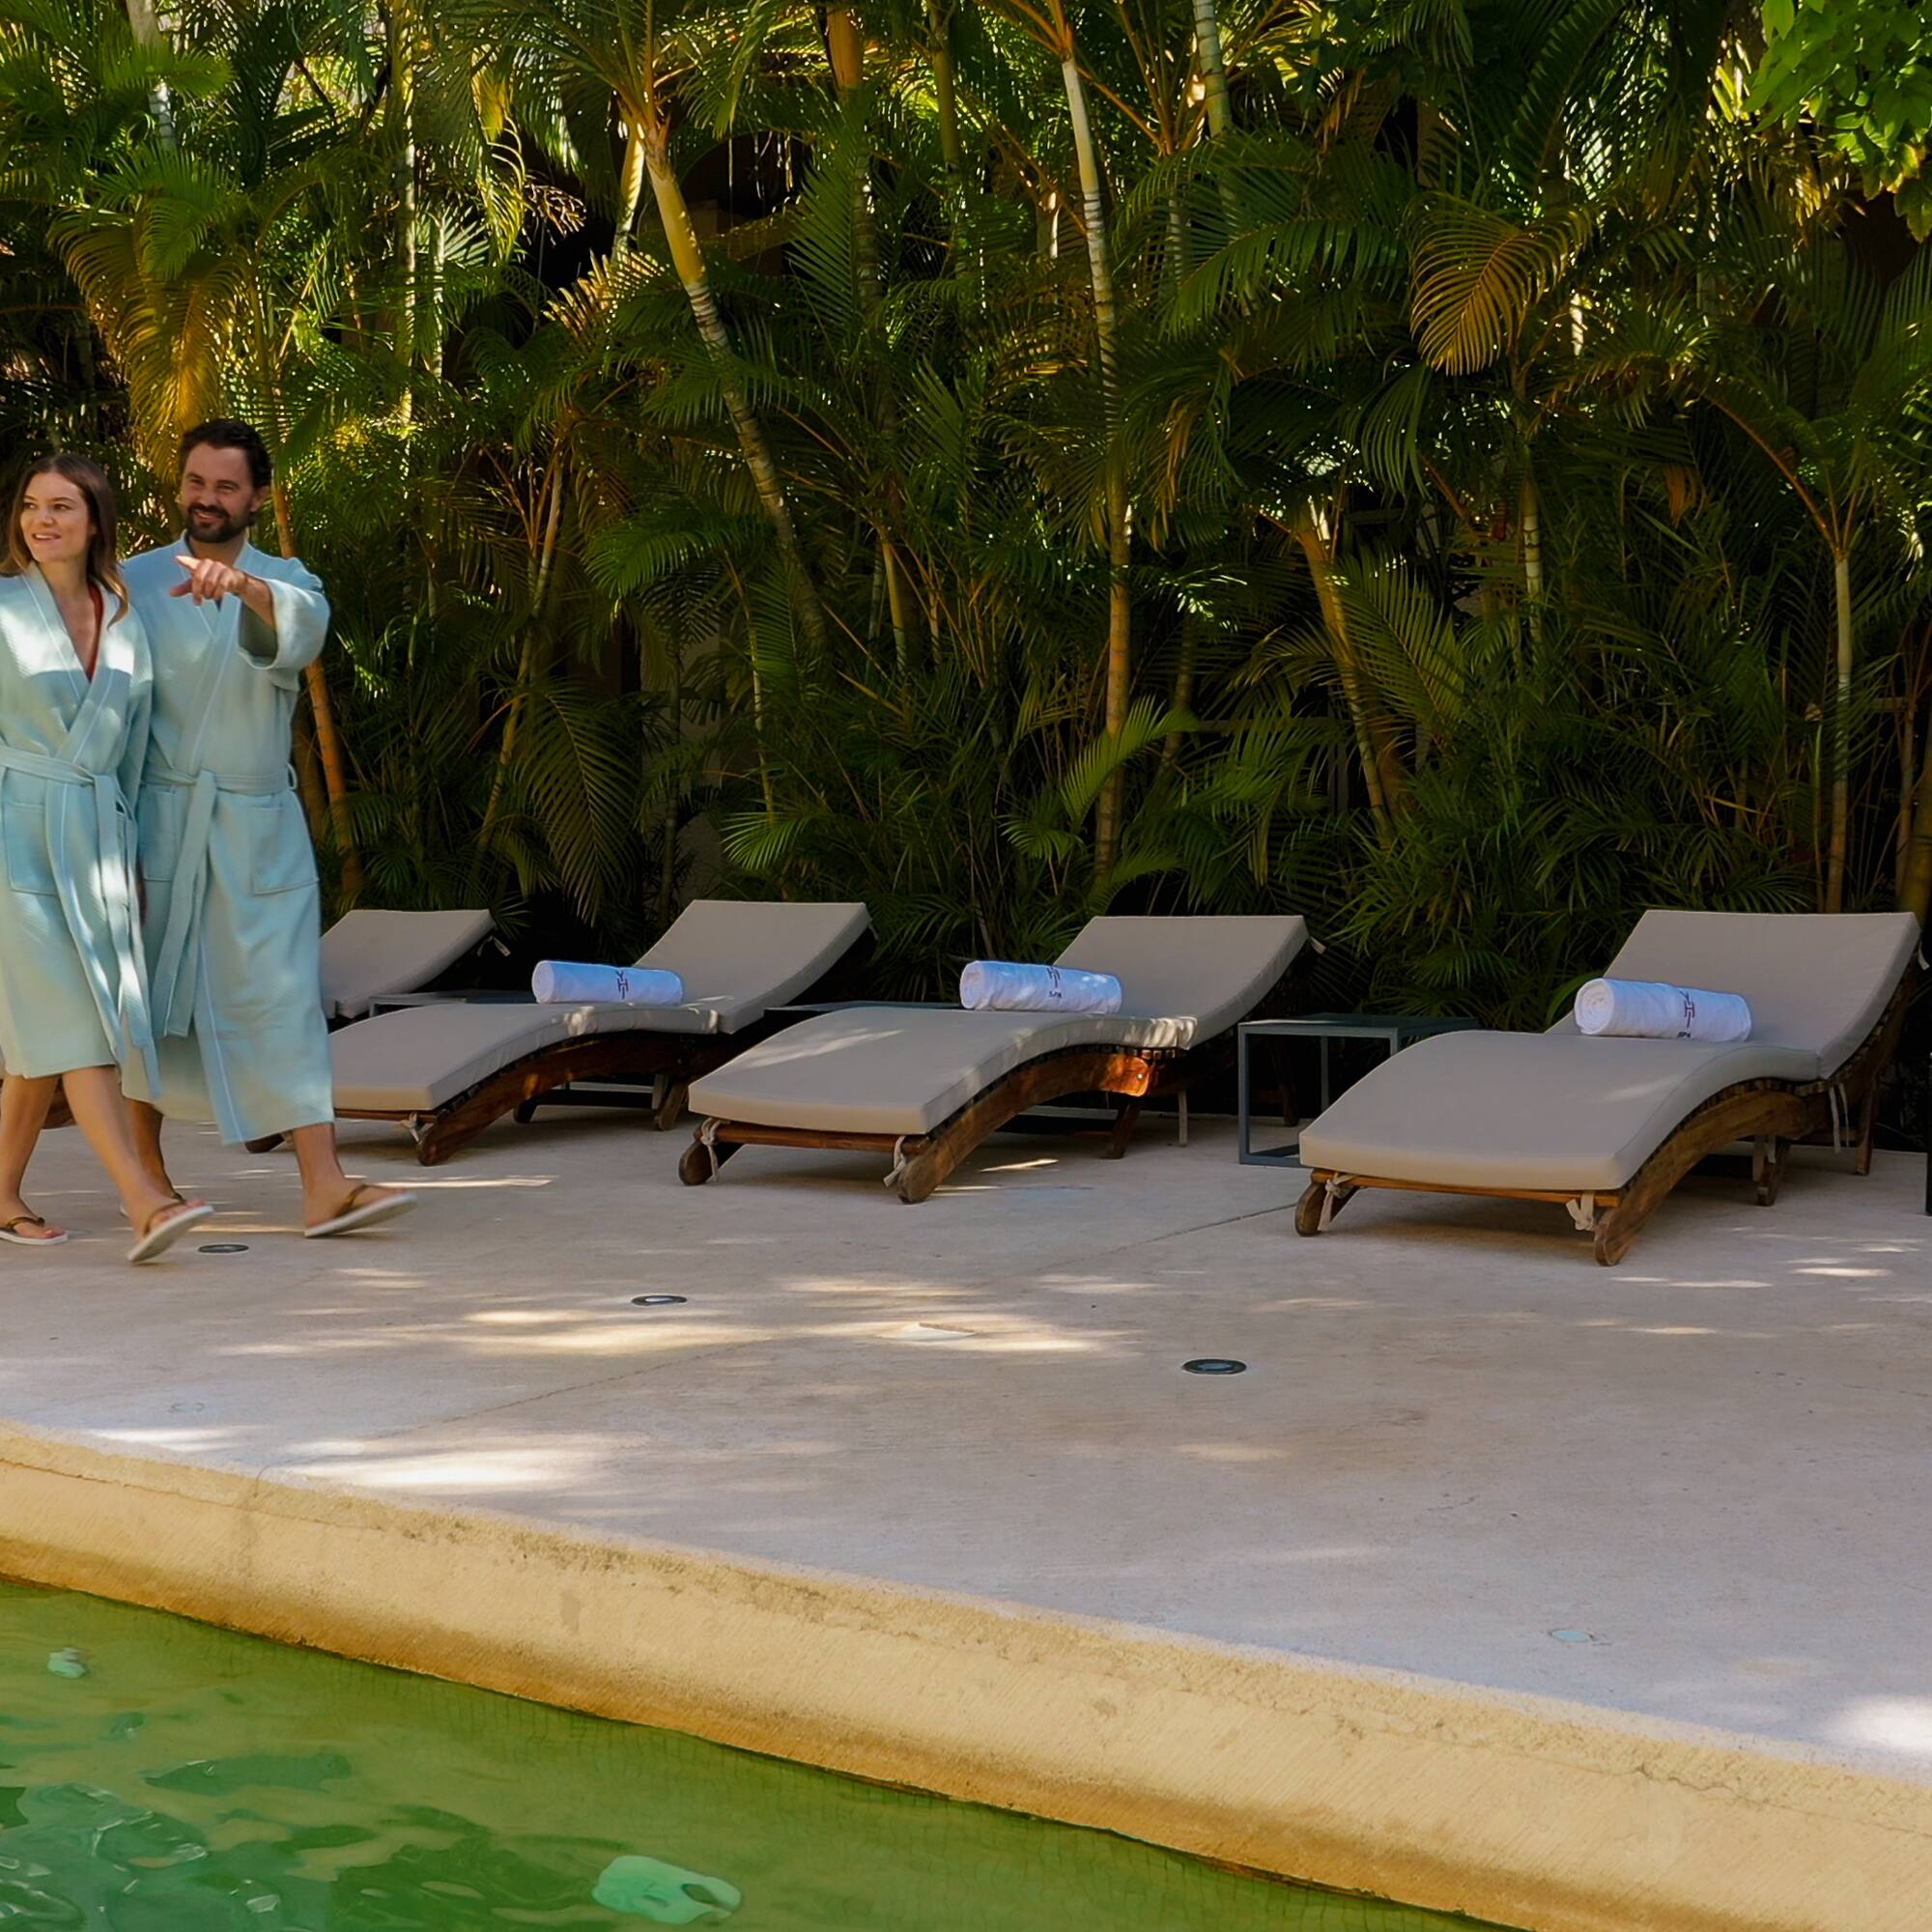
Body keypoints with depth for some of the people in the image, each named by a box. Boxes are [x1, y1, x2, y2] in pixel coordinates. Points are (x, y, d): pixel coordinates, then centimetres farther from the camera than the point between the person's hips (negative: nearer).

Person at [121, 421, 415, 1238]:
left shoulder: (287, 583, 5)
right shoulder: (135, 582, 3)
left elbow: (300, 629, -21)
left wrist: (242, 584, -43)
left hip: (262, 828, 1)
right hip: (159, 822, -1)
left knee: (285, 995, -6)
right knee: (151, 996, 7)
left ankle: (325, 1187, -12)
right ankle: (147, 1176, 22)